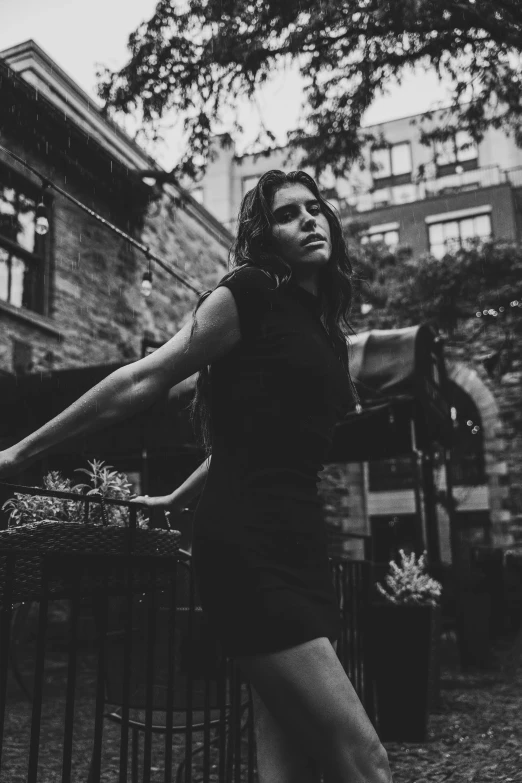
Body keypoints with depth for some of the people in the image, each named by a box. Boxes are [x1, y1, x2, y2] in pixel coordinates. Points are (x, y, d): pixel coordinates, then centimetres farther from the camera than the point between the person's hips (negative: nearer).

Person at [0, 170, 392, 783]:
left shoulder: (324, 329, 20)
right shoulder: (249, 293, -3)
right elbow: (140, 383, -1)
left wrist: (177, 500, 33)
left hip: (296, 545, 8)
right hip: (245, 545, -8)